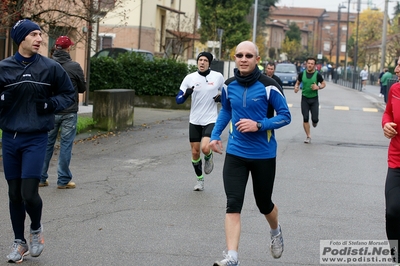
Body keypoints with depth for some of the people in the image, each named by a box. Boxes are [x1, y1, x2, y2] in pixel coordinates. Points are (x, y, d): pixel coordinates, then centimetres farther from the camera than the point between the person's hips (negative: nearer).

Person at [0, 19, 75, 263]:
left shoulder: (51, 67, -3)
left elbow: (69, 94, 8)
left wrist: (51, 104, -9)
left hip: (36, 139, -2)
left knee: (29, 193, -9)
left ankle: (37, 229, 22)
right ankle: (19, 242, 25)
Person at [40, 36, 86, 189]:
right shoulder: (74, 67, -12)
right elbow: (82, 88, 0)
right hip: (69, 112, -3)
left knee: (47, 144, 12)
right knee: (66, 145, 4)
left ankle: (41, 177, 17)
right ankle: (63, 180, 6)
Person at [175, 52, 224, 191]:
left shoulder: (218, 77, -2)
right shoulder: (190, 78, -2)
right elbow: (178, 100, -1)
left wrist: (220, 97, -10)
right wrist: (186, 94, -23)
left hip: (211, 120, -2)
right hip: (194, 121, 2)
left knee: (205, 148, -22)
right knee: (195, 152, 8)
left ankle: (208, 157, 15)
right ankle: (200, 179, 29)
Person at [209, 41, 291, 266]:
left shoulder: (268, 86, -13)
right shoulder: (229, 85, 1)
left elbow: (285, 116, -9)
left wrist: (259, 125, -22)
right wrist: (215, 135, 10)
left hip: (264, 155, -2)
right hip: (235, 153, 3)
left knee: (264, 204, 14)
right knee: (233, 204, -10)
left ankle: (276, 231, 48)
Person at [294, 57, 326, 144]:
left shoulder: (317, 75, -6)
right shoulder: (302, 74, 0)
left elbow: (324, 84, 4)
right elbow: (297, 82, 12)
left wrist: (318, 87, -16)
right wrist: (296, 87, -11)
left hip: (314, 99, -1)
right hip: (304, 98, 1)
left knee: (314, 119, -5)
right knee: (305, 119, -3)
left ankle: (315, 121, 33)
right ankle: (308, 136, 7)